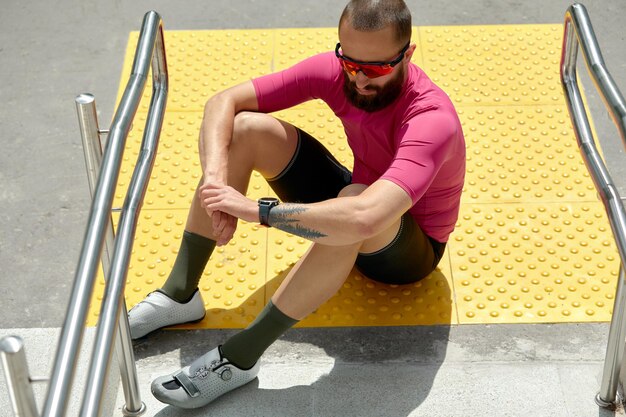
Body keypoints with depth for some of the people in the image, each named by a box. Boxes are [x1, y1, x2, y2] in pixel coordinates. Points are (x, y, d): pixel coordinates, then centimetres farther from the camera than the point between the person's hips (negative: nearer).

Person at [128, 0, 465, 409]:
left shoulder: (432, 120, -36)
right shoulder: (336, 70, -17)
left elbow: (364, 217, -51)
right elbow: (224, 101, -16)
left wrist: (256, 209, -42)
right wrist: (216, 179, -34)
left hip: (410, 250, -6)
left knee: (353, 214, -42)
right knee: (246, 128, -14)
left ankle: (240, 357, -30)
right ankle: (180, 294, -10)